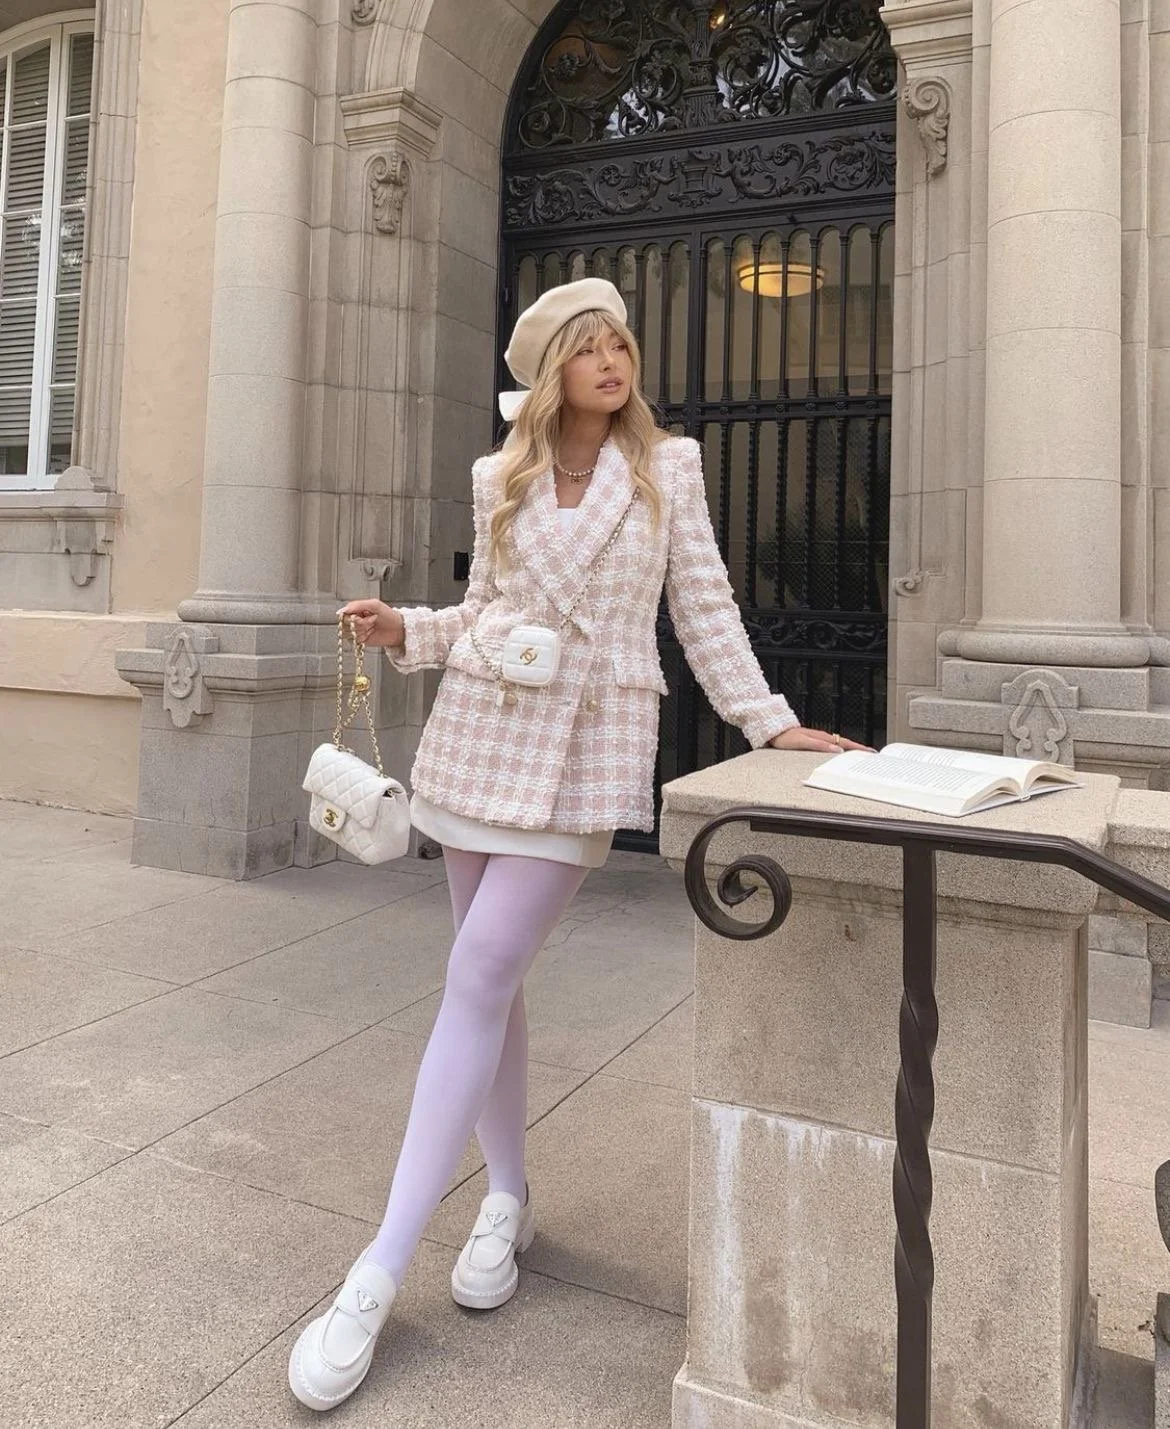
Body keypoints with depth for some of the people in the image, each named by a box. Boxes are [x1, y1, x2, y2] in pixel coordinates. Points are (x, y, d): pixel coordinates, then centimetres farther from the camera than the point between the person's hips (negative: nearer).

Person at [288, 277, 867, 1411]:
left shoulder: (669, 466, 5)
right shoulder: (498, 479, 11)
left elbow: (704, 608, 6)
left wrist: (768, 720, 2)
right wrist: (404, 632, 0)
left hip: (586, 747, -4)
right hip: (480, 730, 4)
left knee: (478, 979, -11)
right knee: (491, 976, 9)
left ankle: (379, 1272, -4)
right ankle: (507, 1196, 29)